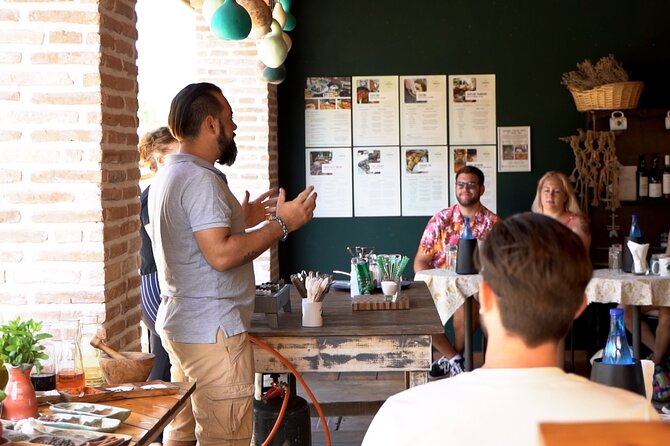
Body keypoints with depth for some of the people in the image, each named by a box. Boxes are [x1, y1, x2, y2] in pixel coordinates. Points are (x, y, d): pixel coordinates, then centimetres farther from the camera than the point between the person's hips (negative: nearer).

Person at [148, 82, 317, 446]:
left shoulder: (170, 174, 16)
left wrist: (243, 220, 20)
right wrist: (281, 224, -18)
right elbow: (221, 255, -25)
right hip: (212, 330, -11)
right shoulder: (200, 178, -17)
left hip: (181, 322, 11)